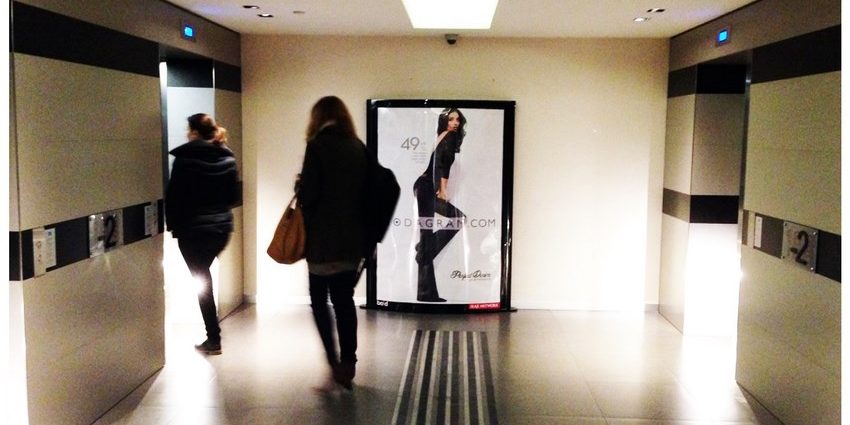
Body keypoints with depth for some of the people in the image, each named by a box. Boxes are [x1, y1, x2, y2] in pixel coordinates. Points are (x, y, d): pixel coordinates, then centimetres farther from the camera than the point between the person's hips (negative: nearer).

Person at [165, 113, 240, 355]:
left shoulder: (185, 158, -12)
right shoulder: (227, 158, 2)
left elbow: (174, 195, -10)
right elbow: (234, 196, 5)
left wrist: (173, 224, 1)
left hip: (193, 229, -5)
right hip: (221, 227, 5)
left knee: (202, 280, 5)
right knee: (203, 275, 23)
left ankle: (213, 339, 6)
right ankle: (212, 335, 31)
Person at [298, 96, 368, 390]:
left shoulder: (318, 146, -10)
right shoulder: (359, 147, 6)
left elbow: (308, 194, -14)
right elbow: (367, 191, 8)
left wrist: (299, 187, 7)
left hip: (324, 238, -5)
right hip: (353, 237, 5)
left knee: (320, 301, 6)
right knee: (345, 301, 13)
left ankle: (334, 365, -1)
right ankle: (348, 365, 17)